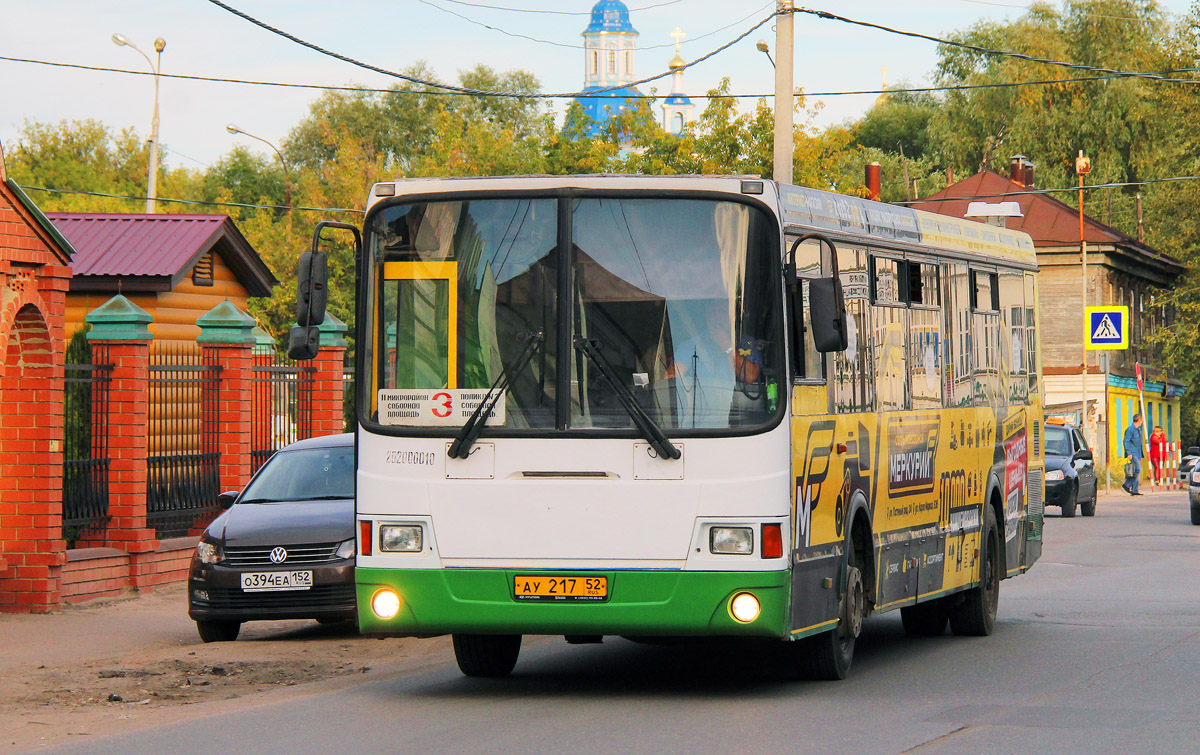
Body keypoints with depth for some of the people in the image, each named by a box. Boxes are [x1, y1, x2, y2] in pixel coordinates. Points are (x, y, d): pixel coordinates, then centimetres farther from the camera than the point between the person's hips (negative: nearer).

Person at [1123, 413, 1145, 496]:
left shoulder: (1138, 430, 19)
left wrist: (1141, 455, 24)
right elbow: (1126, 442, -15)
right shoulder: (1130, 429, -10)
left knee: (1137, 471, 5)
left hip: (1137, 454, 9)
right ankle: (1126, 485, -12)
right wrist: (1129, 453, -21)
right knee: (1138, 470, -17)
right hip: (1133, 454, -9)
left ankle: (1134, 490, 4)